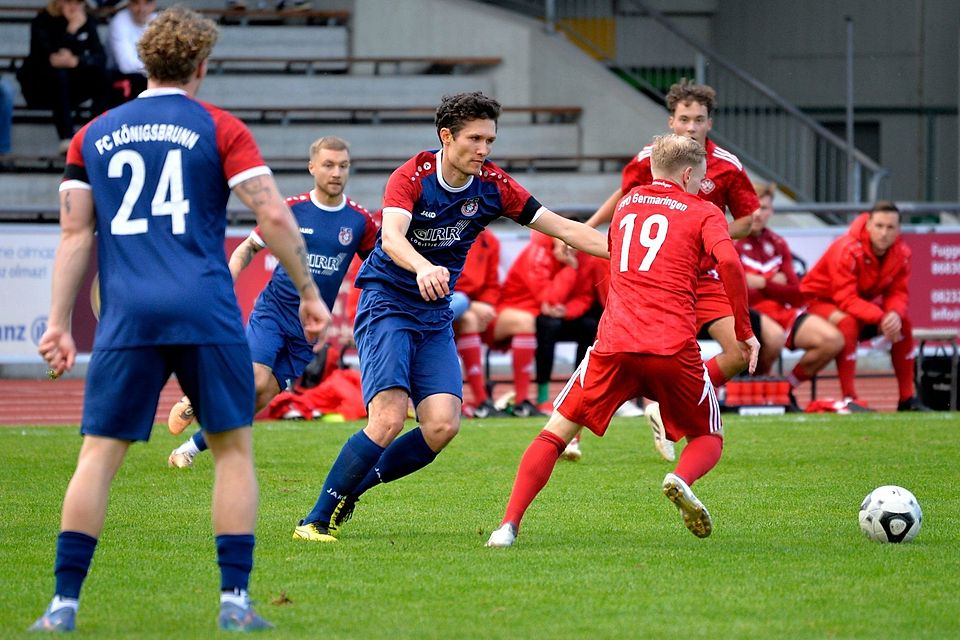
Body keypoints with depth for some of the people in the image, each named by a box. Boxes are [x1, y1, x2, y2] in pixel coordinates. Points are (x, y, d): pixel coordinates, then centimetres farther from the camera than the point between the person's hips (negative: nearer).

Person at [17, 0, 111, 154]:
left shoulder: (88, 21, -1)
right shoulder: (43, 22, -14)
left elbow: (100, 56, -14)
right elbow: (51, 58, -29)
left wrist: (76, 61, -33)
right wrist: (72, 30, -33)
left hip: (69, 87, 4)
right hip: (38, 86, -4)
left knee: (101, 72, -23)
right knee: (57, 73, -36)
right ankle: (66, 139, -42)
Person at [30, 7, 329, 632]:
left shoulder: (93, 135, 13)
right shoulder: (219, 129, 5)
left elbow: (75, 234, 10)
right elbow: (274, 214, -3)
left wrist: (59, 323, 10)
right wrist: (310, 292, 5)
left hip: (127, 316, 2)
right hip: (206, 311, -2)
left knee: (100, 452, 3)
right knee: (233, 447, 8)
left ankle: (64, 603, -3)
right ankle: (235, 599, 2)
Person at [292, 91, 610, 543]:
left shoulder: (492, 186, -2)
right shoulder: (412, 177, -16)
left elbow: (564, 229, 1)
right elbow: (391, 237, -34)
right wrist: (423, 268, -55)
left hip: (435, 318, 5)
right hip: (386, 305, -5)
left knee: (443, 425, -13)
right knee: (388, 419, -22)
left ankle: (349, 491, 6)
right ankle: (316, 520, -10)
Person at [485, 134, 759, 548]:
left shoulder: (626, 204, 23)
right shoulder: (704, 213, 9)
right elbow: (728, 262, -8)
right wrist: (744, 332, -2)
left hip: (614, 343, 2)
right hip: (675, 347, -2)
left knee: (556, 433, 12)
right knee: (708, 439, 18)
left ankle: (509, 524, -6)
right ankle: (682, 479, -18)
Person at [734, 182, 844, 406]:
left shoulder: (777, 244, 16)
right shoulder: (733, 242, -4)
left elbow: (796, 295, 8)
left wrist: (762, 284, -7)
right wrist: (773, 284, -6)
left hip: (782, 311, 7)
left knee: (833, 340, -11)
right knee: (774, 336, -40)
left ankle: (786, 388, 6)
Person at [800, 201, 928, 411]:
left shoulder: (901, 253, -11)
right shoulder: (848, 250, -31)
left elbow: (898, 293, -9)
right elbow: (846, 299, -35)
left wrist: (894, 314, -34)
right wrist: (880, 318, -46)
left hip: (864, 303, 7)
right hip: (822, 299, -7)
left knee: (903, 323, -11)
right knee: (847, 322, -38)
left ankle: (908, 399, -3)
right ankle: (849, 398, -38)